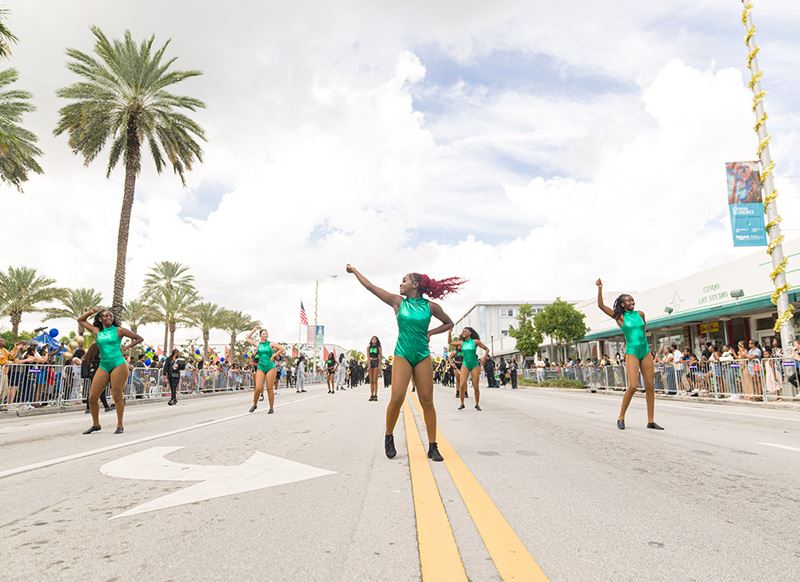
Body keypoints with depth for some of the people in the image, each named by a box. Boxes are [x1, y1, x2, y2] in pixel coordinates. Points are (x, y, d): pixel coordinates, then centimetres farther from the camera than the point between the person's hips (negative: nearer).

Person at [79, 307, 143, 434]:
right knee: (92, 397, 2)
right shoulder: (96, 331, 13)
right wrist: (93, 311, 15)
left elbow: (140, 338, 6)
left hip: (118, 364, -4)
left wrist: (125, 348, -1)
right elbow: (80, 320, 26)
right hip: (103, 365, 4)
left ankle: (120, 426, 7)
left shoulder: (119, 330, 3)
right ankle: (95, 424, 21)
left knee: (117, 396, -4)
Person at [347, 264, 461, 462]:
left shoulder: (430, 306, 1)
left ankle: (432, 446, 8)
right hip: (402, 355, 0)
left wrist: (430, 333, 2)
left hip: (423, 356, 1)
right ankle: (388, 437, 13)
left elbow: (449, 323, 15)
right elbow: (370, 286, 5)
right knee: (396, 398, -12)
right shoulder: (398, 302, 2)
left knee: (427, 401, 0)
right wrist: (354, 270, 11)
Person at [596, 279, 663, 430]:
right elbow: (601, 305, -11)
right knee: (633, 386, -15)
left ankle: (651, 421, 11)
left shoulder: (640, 314, 7)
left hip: (646, 352, 5)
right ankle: (621, 418, 1)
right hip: (631, 353, -5)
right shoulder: (619, 317, -3)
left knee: (650, 386, 3)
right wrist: (599, 288, -17)